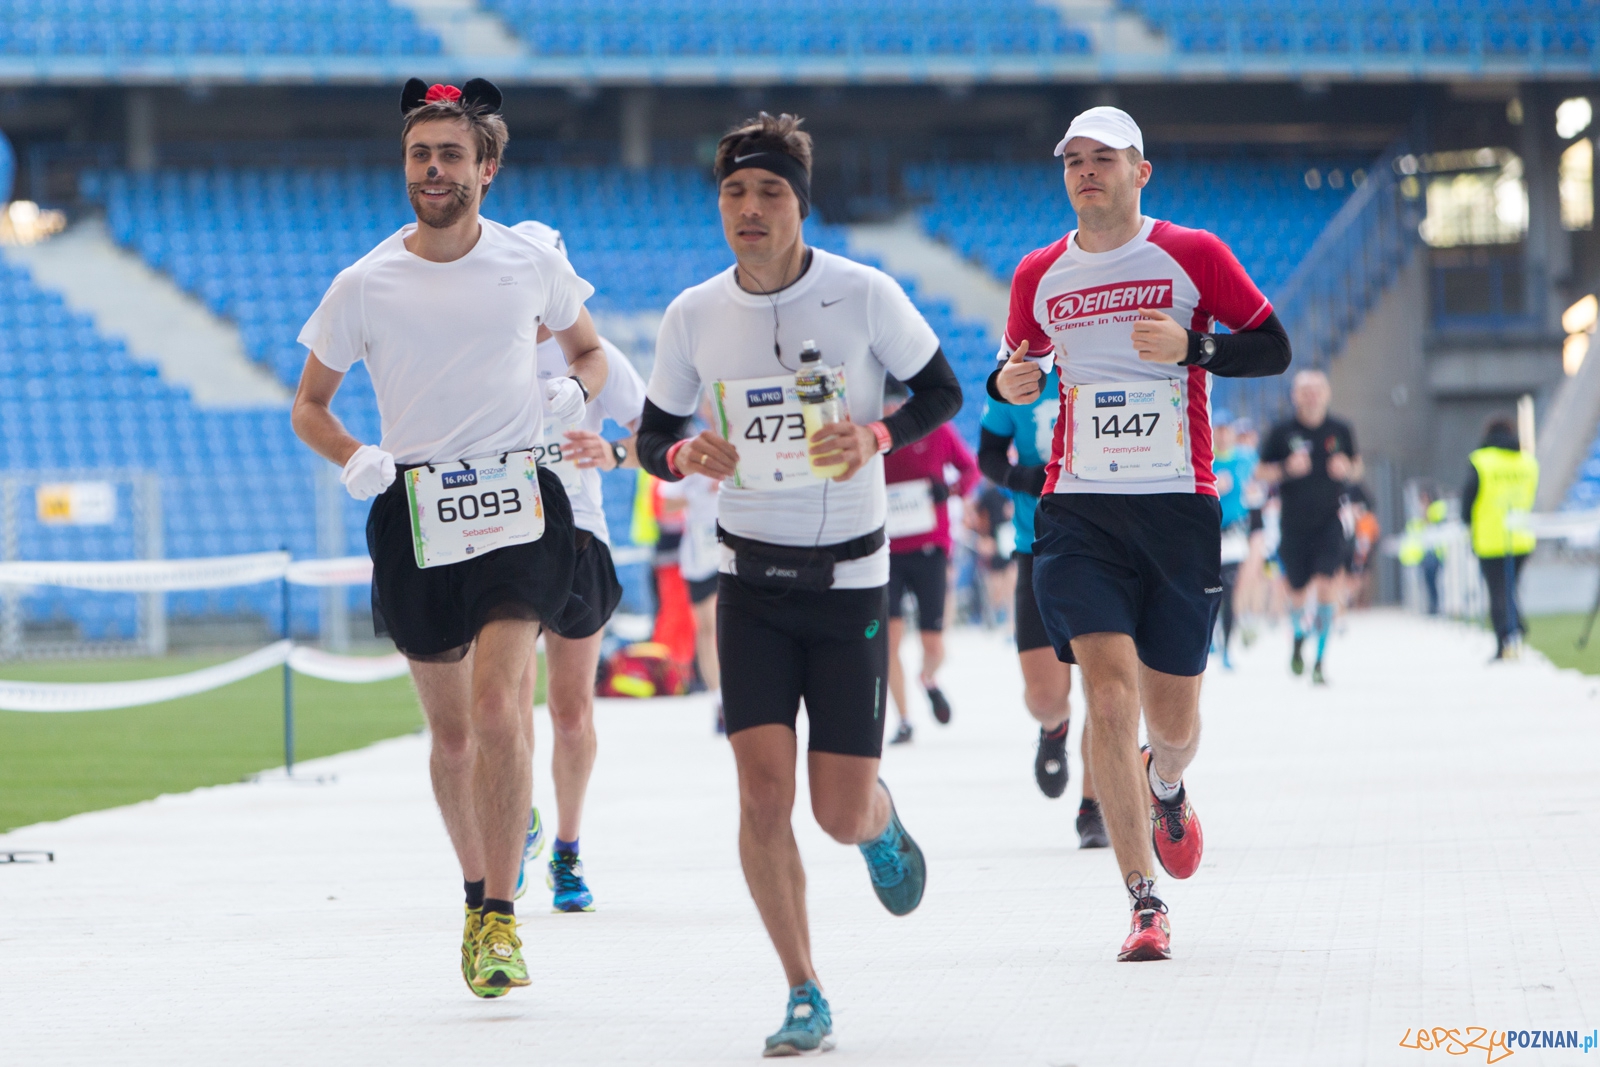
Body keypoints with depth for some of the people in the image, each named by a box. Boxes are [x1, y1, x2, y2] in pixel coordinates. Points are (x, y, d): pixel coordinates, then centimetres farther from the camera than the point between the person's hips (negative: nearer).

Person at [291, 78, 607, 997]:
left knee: (497, 707, -17)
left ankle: (500, 921, -12)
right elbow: (309, 405, 11)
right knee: (451, 731, 9)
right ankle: (478, 893, 30)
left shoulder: (531, 263, 2)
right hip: (414, 510, 1)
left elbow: (591, 351, 19)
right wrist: (355, 460, -8)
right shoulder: (365, 285, 1)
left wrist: (574, 389, -4)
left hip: (517, 504, -1)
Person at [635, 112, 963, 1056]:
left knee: (840, 816, -2)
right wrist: (683, 454, -15)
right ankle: (805, 998, 0)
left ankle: (881, 820, 38)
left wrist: (875, 435, -18)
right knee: (763, 786, -13)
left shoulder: (865, 295, -10)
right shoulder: (694, 317, -2)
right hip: (753, 579, 2)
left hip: (850, 578, -1)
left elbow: (943, 392, 2)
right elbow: (652, 436, 9)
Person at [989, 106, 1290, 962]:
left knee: (1173, 719, 7)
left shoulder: (1192, 256, 1)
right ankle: (1143, 901, -11)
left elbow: (1273, 347, 2)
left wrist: (1190, 348, -15)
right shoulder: (1039, 276, 9)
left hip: (1178, 506, -1)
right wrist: (1007, 383, 0)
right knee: (1110, 698, -15)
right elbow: (1016, 361, 24)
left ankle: (1165, 788, 46)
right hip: (1078, 510, 1)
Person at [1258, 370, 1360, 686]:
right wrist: (1287, 469, -16)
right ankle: (1298, 637, 42)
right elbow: (1261, 473, 2)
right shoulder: (1282, 432, -1)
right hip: (1293, 525, 0)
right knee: (1298, 592, 8)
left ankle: (1319, 662, -7)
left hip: (1329, 521, 0)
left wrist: (1347, 470, -8)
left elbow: (1357, 468, 16)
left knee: (1327, 586, -15)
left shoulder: (1340, 431, 4)